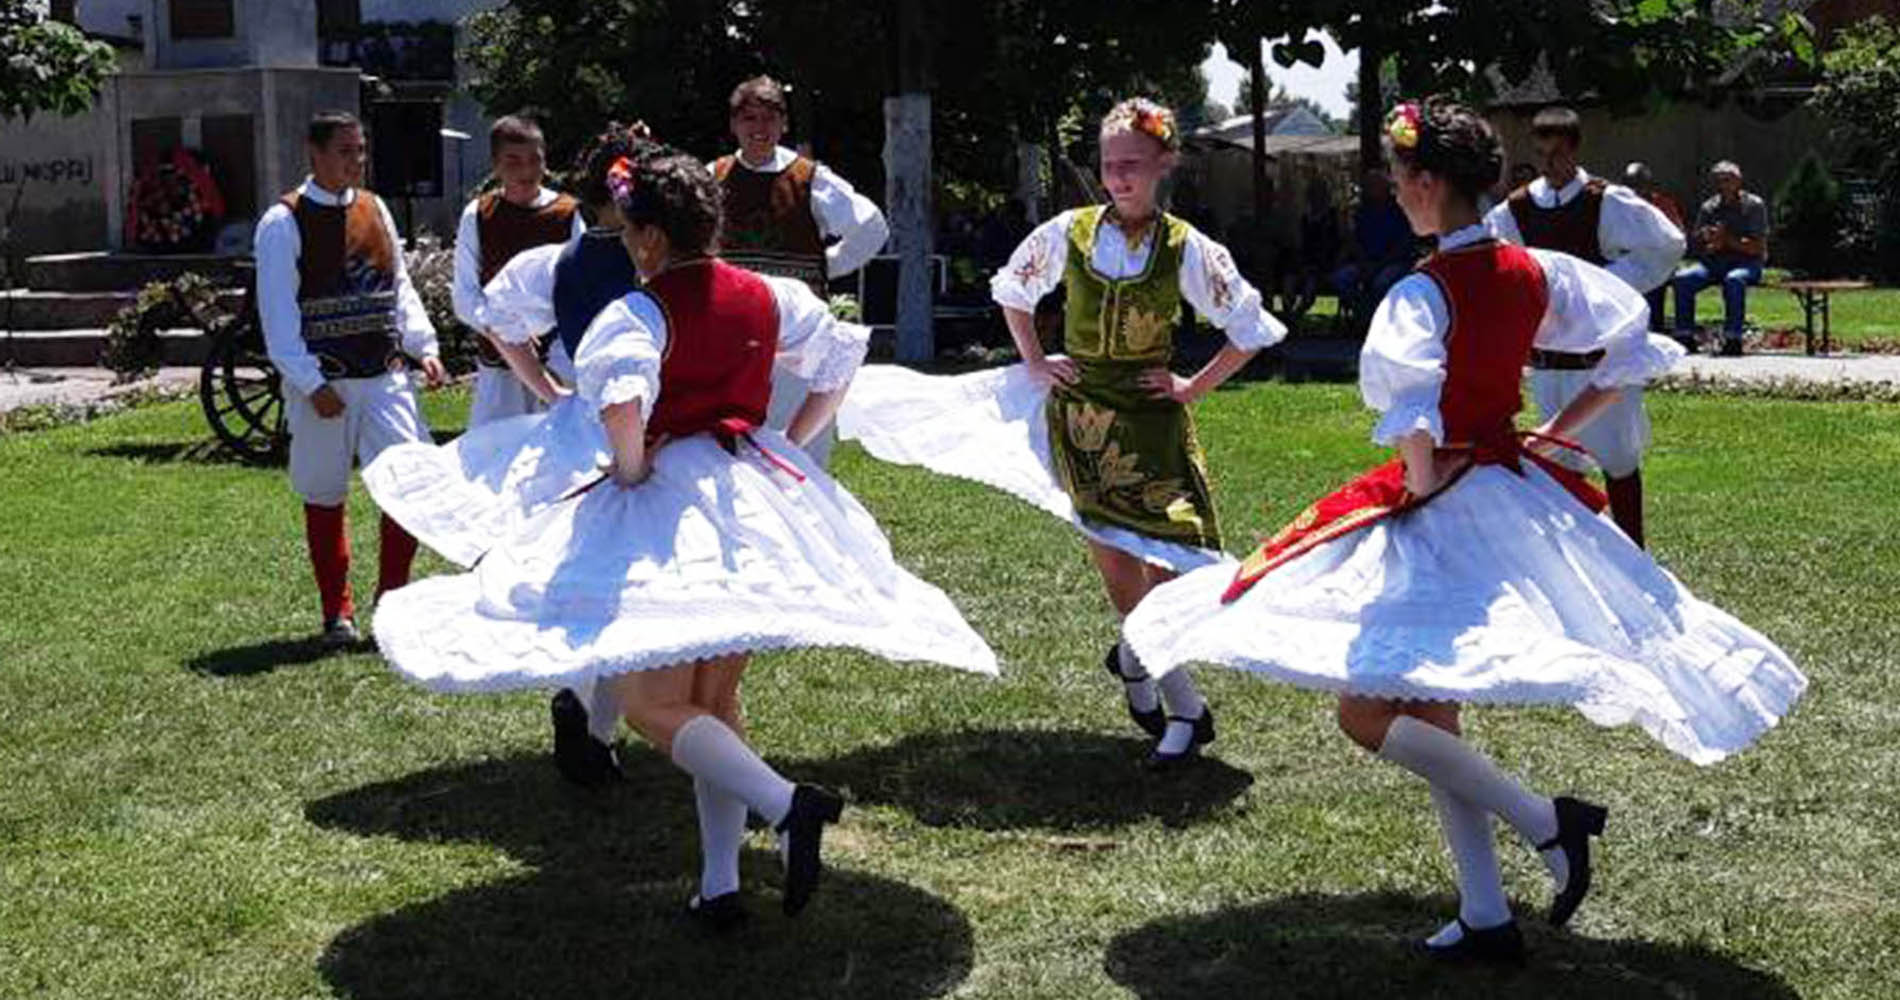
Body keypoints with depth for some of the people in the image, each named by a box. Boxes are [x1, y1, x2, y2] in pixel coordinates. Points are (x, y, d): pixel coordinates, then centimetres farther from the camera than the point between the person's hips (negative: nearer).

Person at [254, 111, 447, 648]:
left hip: (385, 376, 4)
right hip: (324, 384, -4)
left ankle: (392, 597, 10)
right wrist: (311, 385, -15)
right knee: (325, 498, 7)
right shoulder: (283, 224, -6)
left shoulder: (374, 209, 10)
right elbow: (278, 316, -9)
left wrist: (423, 347, 1)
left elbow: (401, 286, 14)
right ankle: (338, 613, 21)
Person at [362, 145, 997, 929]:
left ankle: (786, 804, -20)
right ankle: (719, 885, 13)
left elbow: (621, 401, -31)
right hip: (757, 502, 7)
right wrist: (789, 447, 21)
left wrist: (629, 472, -13)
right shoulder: (767, 298, 7)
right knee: (717, 700, 14)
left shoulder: (639, 313, -14)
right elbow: (840, 360, 17)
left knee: (650, 703, -3)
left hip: (664, 508, -7)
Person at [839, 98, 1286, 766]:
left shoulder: (1187, 249, -4)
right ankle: (1187, 710, 14)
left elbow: (1250, 332, 5)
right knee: (1119, 568, -3)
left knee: (1165, 566, -6)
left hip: (1151, 419, 0)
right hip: (1076, 412, 1)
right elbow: (1011, 291, 19)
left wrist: (1192, 388, 1)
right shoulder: (1067, 233, 1)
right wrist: (1035, 364, 12)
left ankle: (1135, 657, 24)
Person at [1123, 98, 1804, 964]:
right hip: (1521, 494, 8)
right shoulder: (1532, 271, 5)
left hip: (1444, 503, -8)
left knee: (1366, 708, -7)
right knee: (1430, 711, 14)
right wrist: (1555, 434, 15)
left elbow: (1408, 400, -34)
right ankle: (1485, 918, 17)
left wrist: (1420, 482, -17)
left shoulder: (1426, 289, -17)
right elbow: (1633, 351, 14)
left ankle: (1544, 819, -6)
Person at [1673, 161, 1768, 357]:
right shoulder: (1708, 208, 11)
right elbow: (1698, 248, 9)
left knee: (1734, 280, -39)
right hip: (1715, 261, 4)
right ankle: (1684, 336, -19)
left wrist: (1728, 240, -18)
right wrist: (1713, 246, -14)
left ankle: (1733, 340, -34)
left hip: (1747, 262, -4)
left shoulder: (1754, 205, 0)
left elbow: (1758, 248, -8)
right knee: (1682, 278, -23)